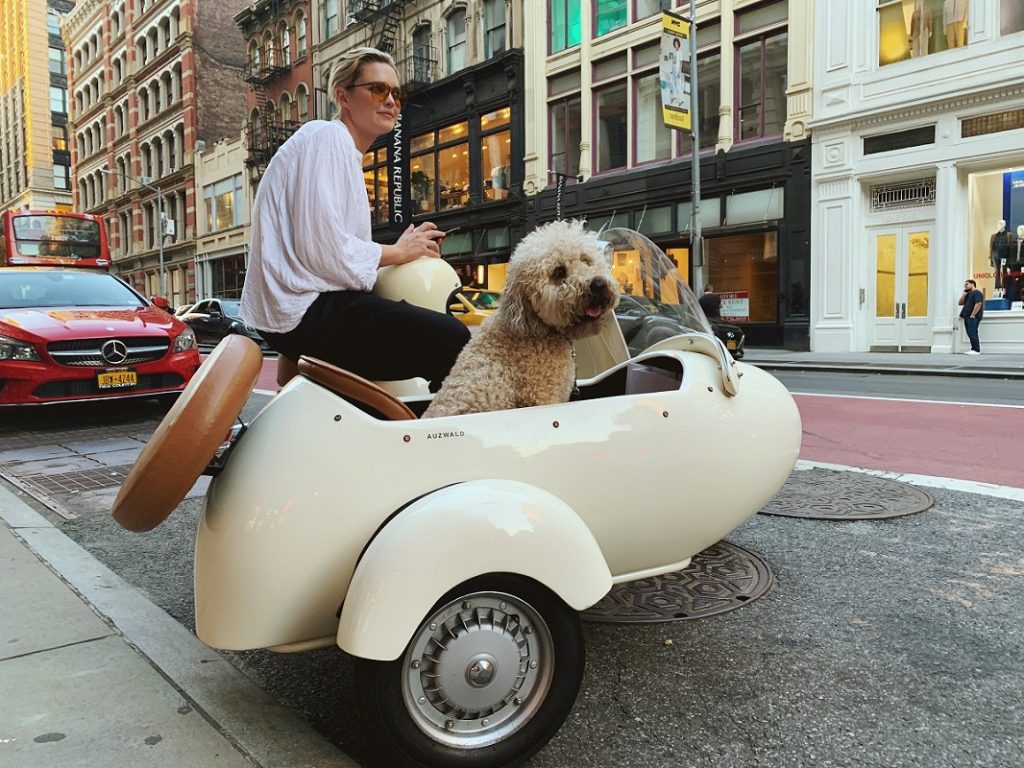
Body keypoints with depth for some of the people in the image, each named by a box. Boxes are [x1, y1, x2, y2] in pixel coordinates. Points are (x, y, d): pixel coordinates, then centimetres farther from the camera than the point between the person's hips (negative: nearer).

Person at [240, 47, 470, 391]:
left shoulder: (343, 147, 23)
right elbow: (320, 248, -19)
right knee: (450, 340, -19)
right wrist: (398, 252, -7)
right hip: (306, 311, -10)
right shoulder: (326, 136, -7)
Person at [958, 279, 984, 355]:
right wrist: (964, 293, 9)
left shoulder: (976, 293, -5)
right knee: (970, 333, 8)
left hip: (973, 317, -9)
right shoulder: (967, 294, 24)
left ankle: (976, 350, -16)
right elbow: (960, 303, 18)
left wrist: (973, 315, -20)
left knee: (972, 333, -15)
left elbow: (978, 303, -17)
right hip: (967, 317, 9)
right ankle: (973, 349, 10)